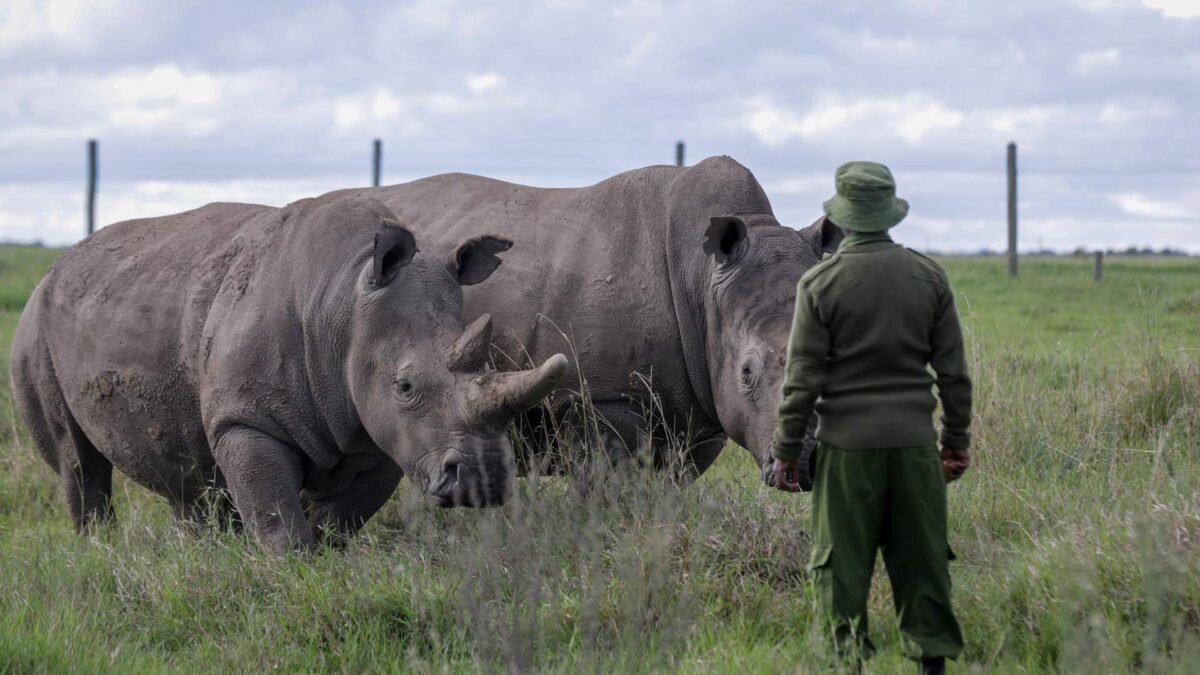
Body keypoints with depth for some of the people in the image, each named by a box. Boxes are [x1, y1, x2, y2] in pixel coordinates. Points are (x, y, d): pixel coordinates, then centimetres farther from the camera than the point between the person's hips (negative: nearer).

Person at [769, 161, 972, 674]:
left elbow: (802, 378, -6)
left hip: (847, 442, -3)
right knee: (921, 558, 9)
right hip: (915, 439, 3)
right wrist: (957, 439, 15)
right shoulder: (929, 276, 2)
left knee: (842, 563, 4)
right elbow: (953, 371, 6)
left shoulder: (820, 282, -7)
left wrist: (786, 451, 1)